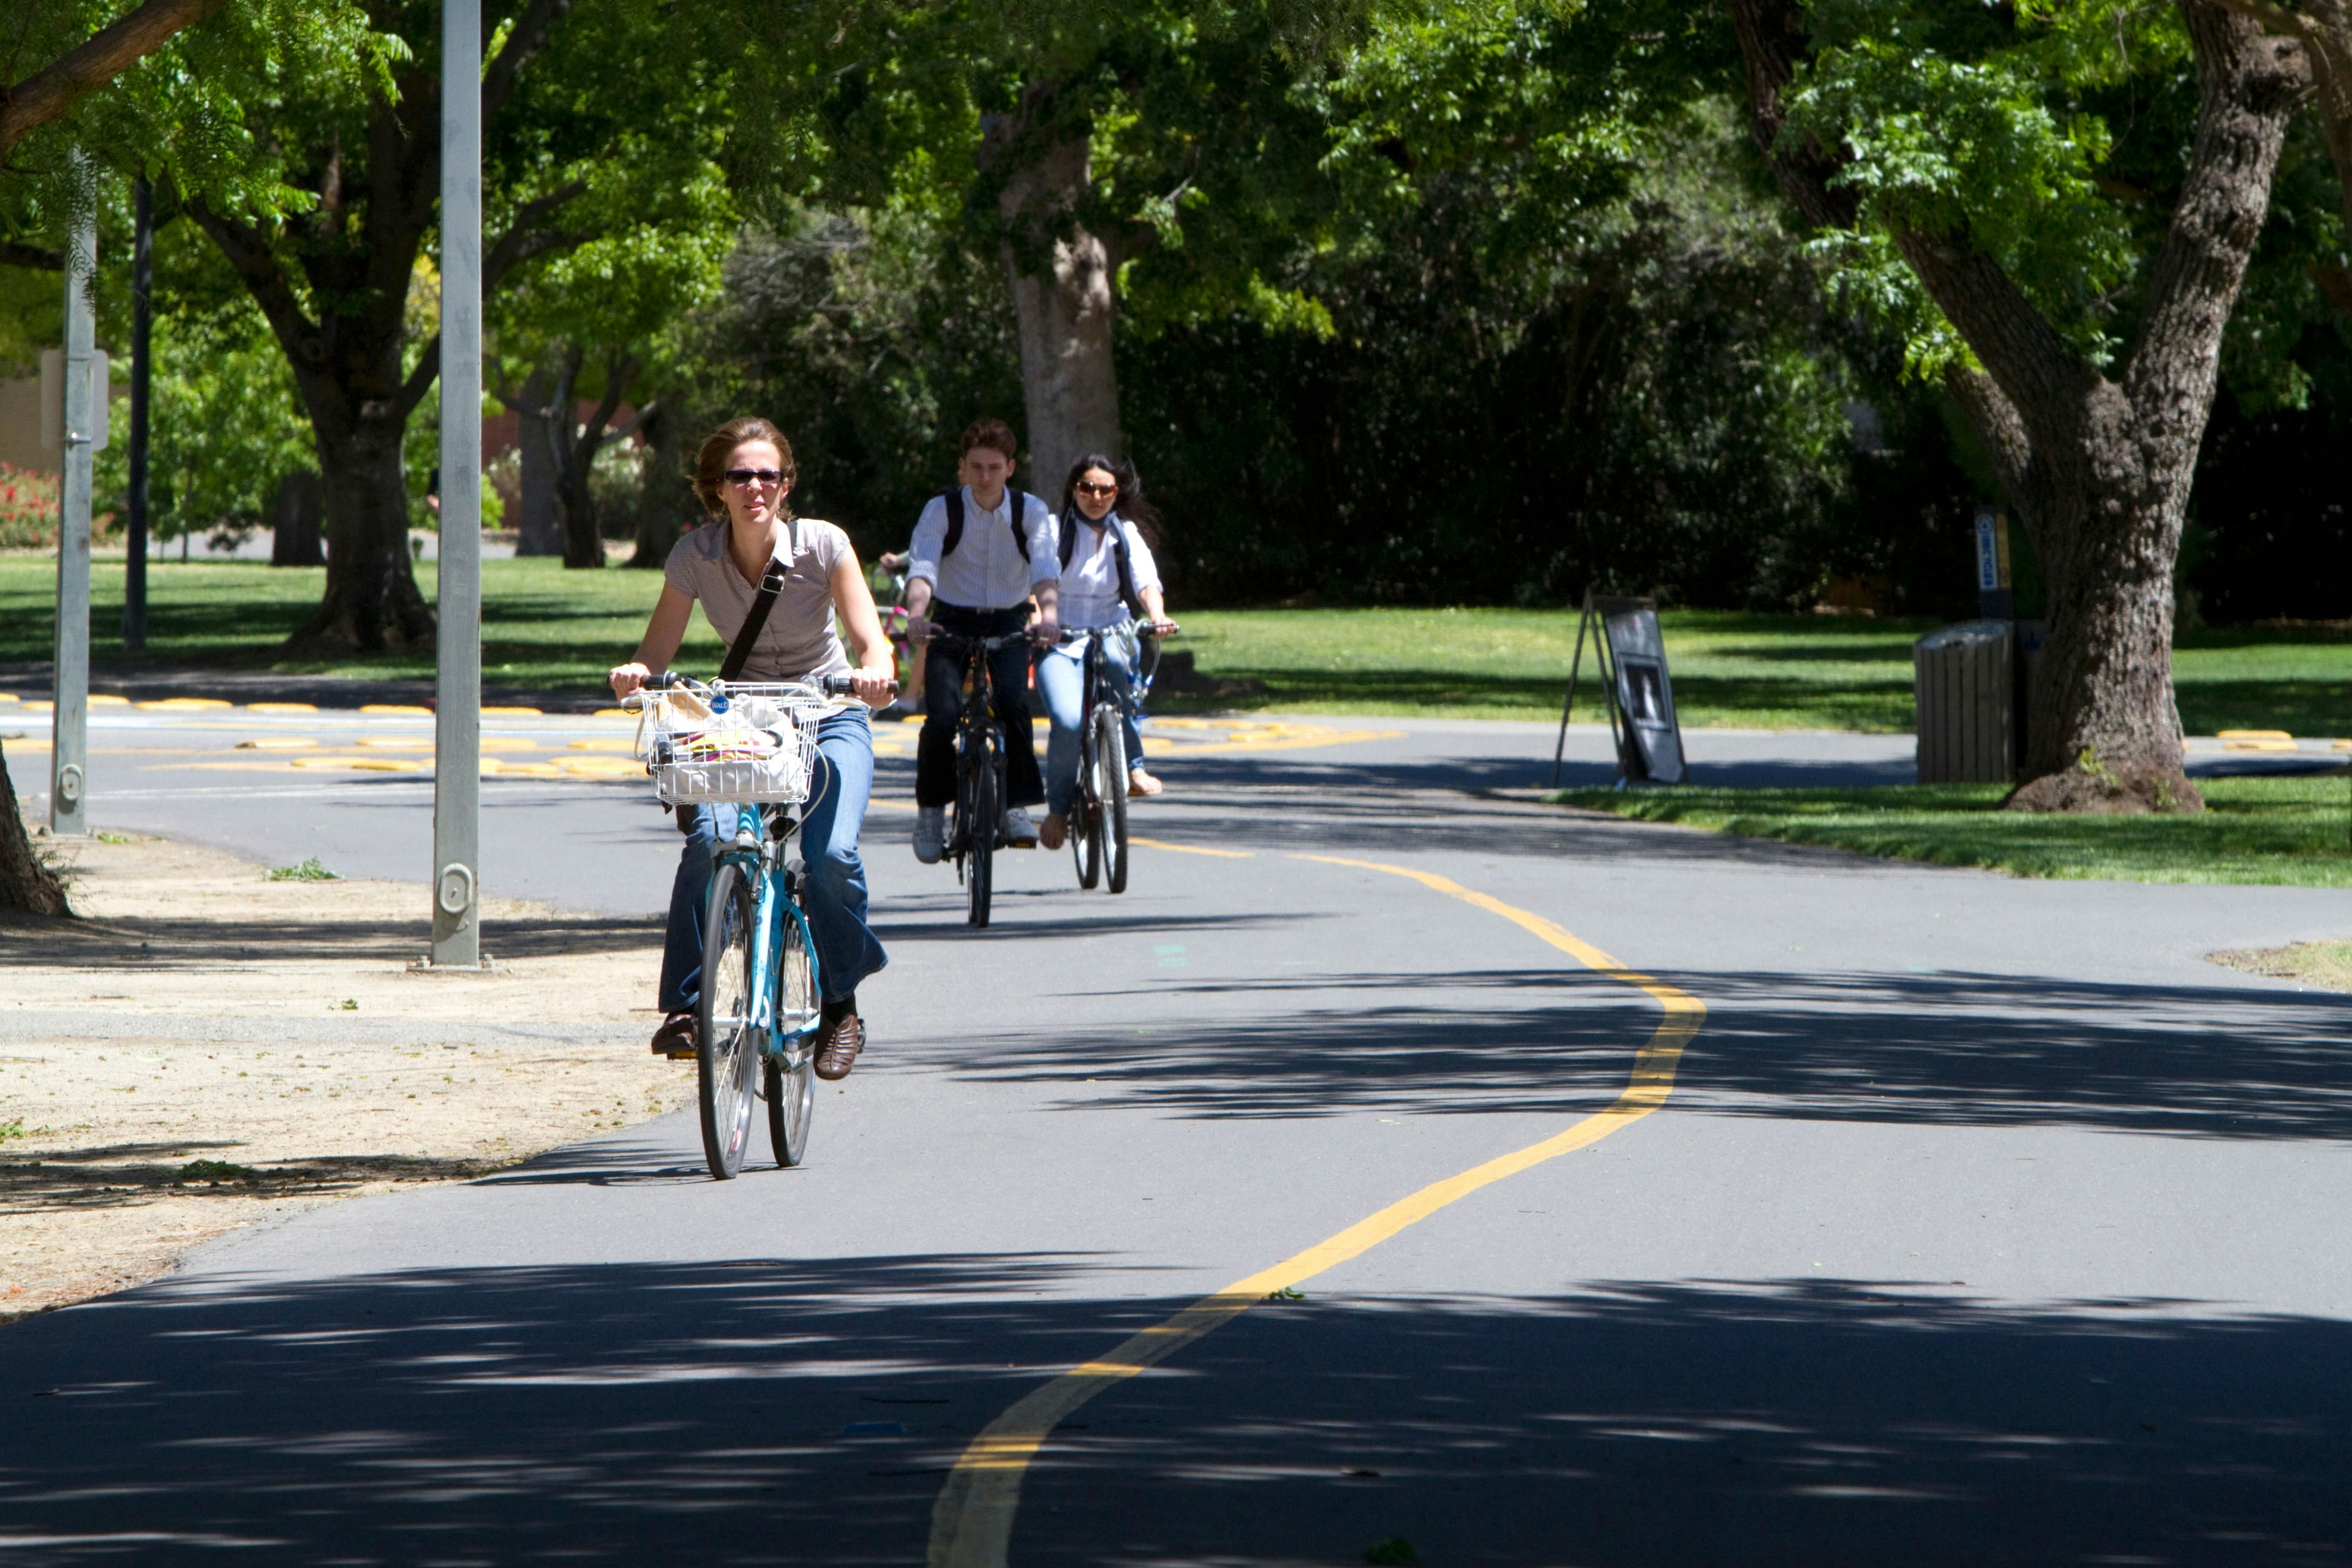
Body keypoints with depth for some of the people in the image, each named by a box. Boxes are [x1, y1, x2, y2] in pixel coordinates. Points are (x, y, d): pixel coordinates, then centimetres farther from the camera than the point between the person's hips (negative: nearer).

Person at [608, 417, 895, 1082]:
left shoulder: (823, 545, -17)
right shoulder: (695, 555, -12)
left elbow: (873, 642, -20)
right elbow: (657, 653, -10)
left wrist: (874, 670, -43)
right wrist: (634, 674, -33)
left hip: (828, 719, -1)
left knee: (831, 855, -25)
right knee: (710, 837, -28)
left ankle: (840, 1003, -2)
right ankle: (686, 1004, -18)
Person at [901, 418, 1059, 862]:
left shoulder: (1031, 512, -8)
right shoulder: (942, 510, -11)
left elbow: (1045, 568, -23)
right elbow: (922, 567, -26)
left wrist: (1048, 613, -44)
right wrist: (916, 612, -46)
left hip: (1008, 624, 0)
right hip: (952, 621, 0)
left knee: (1014, 700, -26)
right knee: (942, 715, -20)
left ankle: (1017, 805, -15)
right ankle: (931, 809, 1)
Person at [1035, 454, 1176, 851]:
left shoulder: (1126, 535, 9)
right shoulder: (1056, 530, 1)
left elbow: (1146, 581, -6)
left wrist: (1157, 616, -28)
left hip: (1111, 634, 2)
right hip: (1060, 643, -2)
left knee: (1115, 657, -37)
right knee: (1069, 721, -27)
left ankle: (1133, 766, -27)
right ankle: (1057, 808, -2)